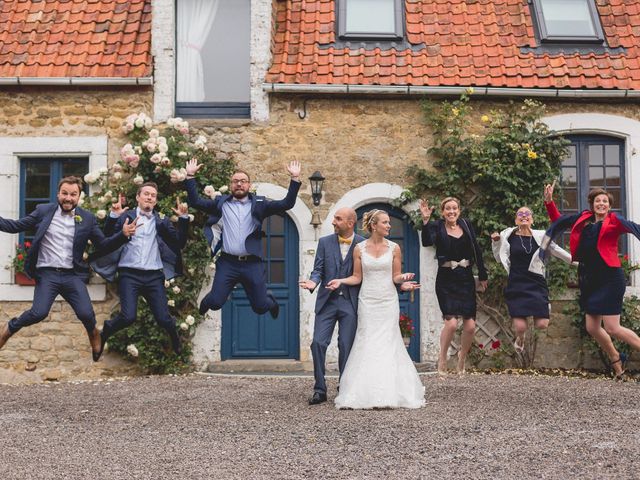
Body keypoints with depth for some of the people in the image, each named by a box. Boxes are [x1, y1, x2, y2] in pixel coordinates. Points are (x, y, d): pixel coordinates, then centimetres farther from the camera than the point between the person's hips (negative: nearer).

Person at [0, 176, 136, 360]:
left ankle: (93, 333, 28)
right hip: (47, 274, -1)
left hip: (72, 275, 1)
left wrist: (123, 234, -10)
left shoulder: (87, 218, 5)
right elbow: (15, 226, 5)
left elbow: (103, 246, 5)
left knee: (86, 313, -10)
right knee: (39, 313, -18)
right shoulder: (43, 211, 3)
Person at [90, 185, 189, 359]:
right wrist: (113, 216, -15)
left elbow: (180, 243, 5)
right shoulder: (126, 216, 7)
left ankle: (174, 336, 30)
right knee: (128, 317, -18)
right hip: (129, 274, -2)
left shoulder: (162, 221, 13)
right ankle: (104, 333, 14)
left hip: (154, 276, 2)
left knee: (163, 318, -6)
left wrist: (183, 218, -5)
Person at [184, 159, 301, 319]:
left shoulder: (259, 204, 6)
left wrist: (295, 178, -9)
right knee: (215, 302, -5)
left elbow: (287, 204, -2)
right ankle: (206, 302, 34)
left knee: (260, 306, 4)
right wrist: (190, 175, -3)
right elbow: (195, 201, 4)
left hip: (252, 263, 0)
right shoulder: (220, 203, 9)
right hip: (227, 263, 0)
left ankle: (271, 302, 43)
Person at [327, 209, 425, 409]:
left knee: (388, 343, 0)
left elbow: (396, 276, 4)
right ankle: (364, 392, 7)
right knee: (366, 344, 0)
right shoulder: (359, 248, 1)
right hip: (367, 301, 0)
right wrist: (341, 281, -12)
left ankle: (390, 392, 9)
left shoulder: (394, 248, 2)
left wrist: (404, 278, -17)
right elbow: (357, 277, 5)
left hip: (388, 301, 0)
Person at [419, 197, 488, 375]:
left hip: (466, 279, 3)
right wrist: (425, 220, -30)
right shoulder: (437, 227, -2)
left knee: (470, 326, 0)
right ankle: (442, 359, 7)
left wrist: (482, 275, 11)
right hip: (446, 280, -3)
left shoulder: (466, 225, 7)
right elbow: (427, 242, -21)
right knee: (451, 322, -16)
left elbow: (476, 250, 10)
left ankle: (462, 357, 26)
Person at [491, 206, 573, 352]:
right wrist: (496, 242, -4)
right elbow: (500, 258, 11)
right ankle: (520, 337, 29)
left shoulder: (541, 236, 1)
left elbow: (558, 251, 14)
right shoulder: (508, 236, -1)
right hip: (516, 285, -1)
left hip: (536, 284, 1)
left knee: (542, 325, -10)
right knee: (520, 327, -11)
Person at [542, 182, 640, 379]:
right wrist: (549, 200, 13)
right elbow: (558, 220, 22)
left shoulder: (613, 221, -3)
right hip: (588, 279, 6)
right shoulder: (583, 219, 11)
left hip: (609, 279, -6)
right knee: (592, 328, 10)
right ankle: (616, 362, 30)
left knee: (612, 329, -10)